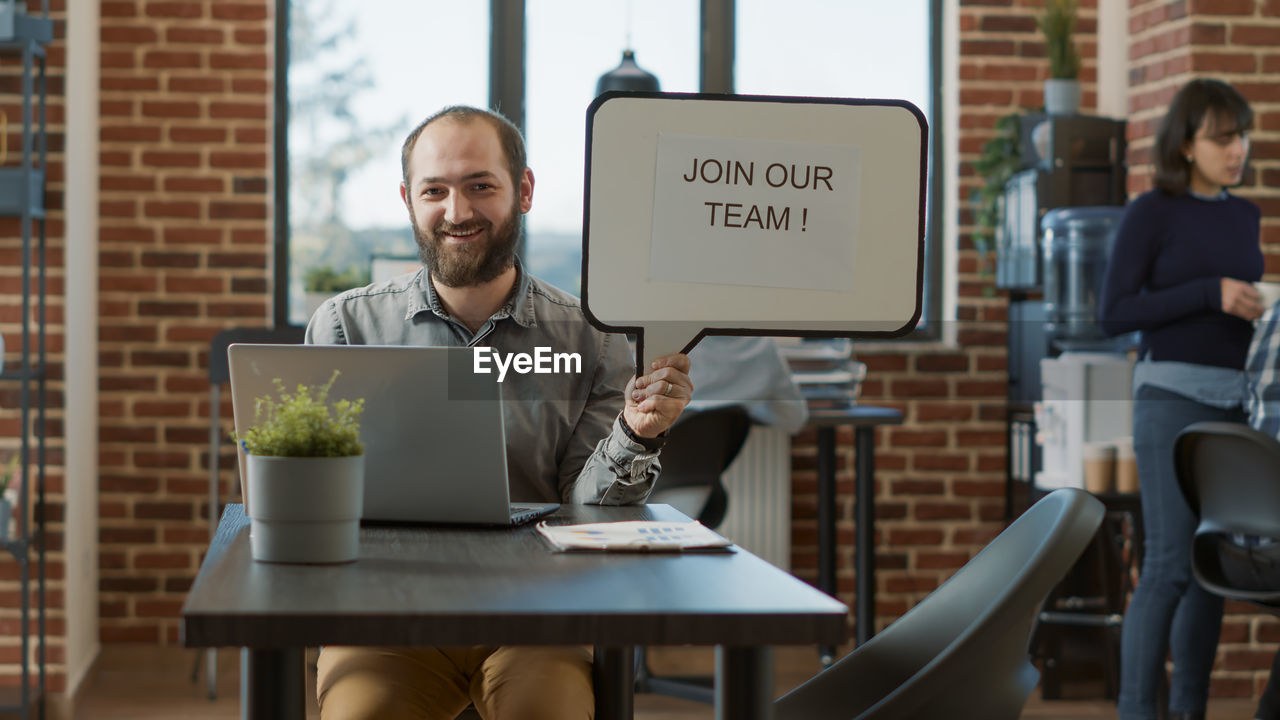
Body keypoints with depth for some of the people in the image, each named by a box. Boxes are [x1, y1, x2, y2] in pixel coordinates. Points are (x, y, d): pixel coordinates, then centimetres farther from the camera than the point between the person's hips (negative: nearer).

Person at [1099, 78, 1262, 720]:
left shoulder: (1244, 217, 13)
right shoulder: (1148, 213, -6)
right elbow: (1113, 314, -11)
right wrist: (1210, 294, -18)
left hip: (1233, 404, 6)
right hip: (1171, 398, -6)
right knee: (1170, 565, -12)